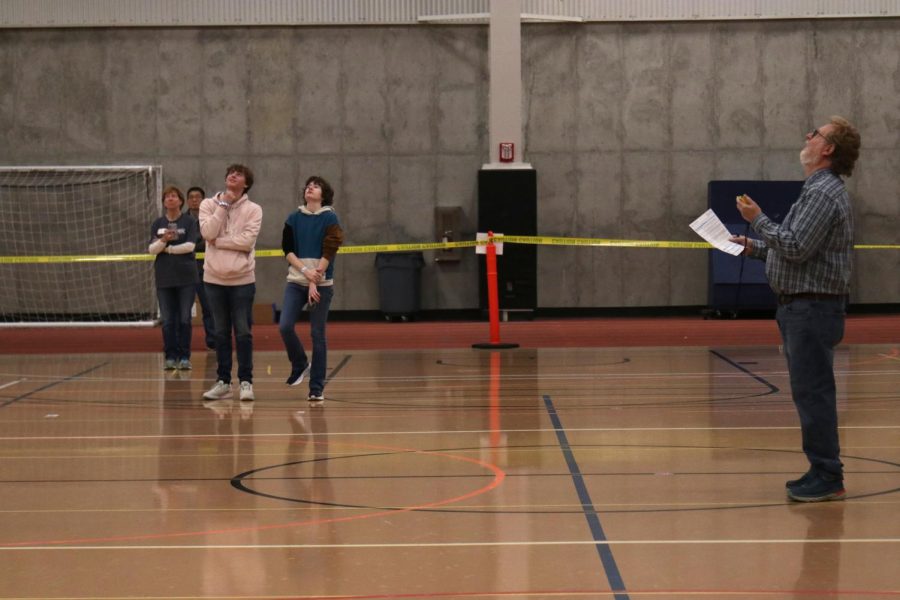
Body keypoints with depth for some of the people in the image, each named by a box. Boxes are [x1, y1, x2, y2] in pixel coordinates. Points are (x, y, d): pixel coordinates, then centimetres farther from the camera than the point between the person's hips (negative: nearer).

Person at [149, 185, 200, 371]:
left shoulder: (189, 221, 1)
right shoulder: (158, 224, 9)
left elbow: (190, 245, -10)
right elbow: (151, 249, 0)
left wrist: (167, 249, -6)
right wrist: (163, 240, -19)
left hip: (186, 277, -3)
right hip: (164, 278, 3)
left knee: (184, 319, -1)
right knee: (167, 320, 2)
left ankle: (184, 357, 5)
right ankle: (170, 357, 7)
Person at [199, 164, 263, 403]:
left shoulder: (253, 209, -3)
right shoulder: (209, 204, 3)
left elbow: (247, 240, -15)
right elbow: (208, 232, -13)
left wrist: (218, 241, -12)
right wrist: (224, 204, -10)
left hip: (242, 279, -2)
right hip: (214, 278, 2)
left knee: (243, 332, 0)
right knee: (221, 332, 9)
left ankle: (246, 381, 7)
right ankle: (223, 381, 16)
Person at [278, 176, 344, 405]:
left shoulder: (330, 218, -1)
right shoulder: (293, 219, 7)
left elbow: (329, 252, -8)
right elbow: (287, 249, 1)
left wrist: (314, 282, -14)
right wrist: (305, 270, -15)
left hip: (321, 283, -2)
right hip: (295, 282, 3)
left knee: (318, 334, -1)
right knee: (284, 326, -13)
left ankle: (317, 388, 5)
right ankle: (300, 365, 15)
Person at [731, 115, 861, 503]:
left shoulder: (824, 193, -16)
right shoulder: (817, 190, 18)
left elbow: (795, 246, -23)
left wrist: (757, 220, -12)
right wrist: (753, 248, 20)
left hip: (813, 308, -11)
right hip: (802, 307, 11)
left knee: (813, 392, -8)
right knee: (809, 392, 13)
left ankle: (828, 478, -4)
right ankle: (822, 472, 18)